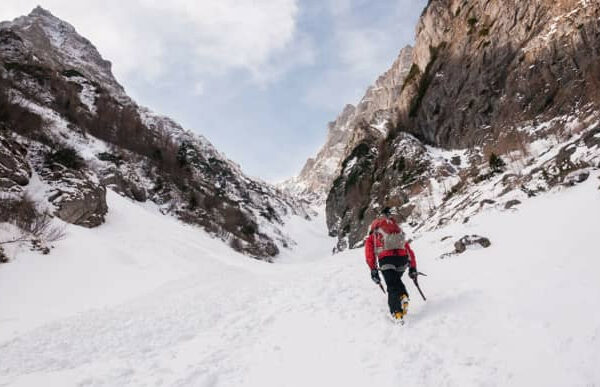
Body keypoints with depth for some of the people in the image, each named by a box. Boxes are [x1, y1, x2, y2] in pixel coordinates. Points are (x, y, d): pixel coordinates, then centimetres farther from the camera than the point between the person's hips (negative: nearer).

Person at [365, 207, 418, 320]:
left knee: (392, 287, 3)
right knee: (397, 280, 25)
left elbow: (369, 252, 8)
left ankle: (397, 312, -14)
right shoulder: (399, 231, 34)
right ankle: (404, 296, -1)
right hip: (402, 256, 3)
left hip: (386, 258, -3)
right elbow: (409, 251, 26)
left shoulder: (373, 236, 25)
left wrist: (373, 270, 4)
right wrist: (413, 268, 25)